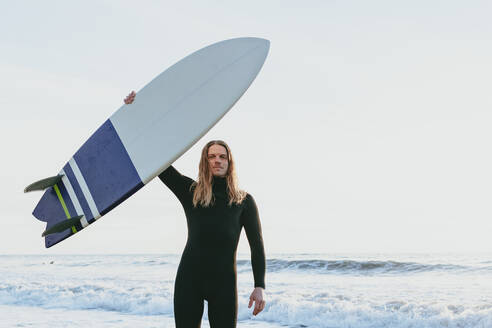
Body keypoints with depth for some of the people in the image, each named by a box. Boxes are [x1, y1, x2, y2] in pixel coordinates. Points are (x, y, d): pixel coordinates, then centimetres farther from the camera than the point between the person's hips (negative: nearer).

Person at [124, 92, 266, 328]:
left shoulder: (244, 201, 5)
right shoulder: (190, 193, 7)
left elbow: (257, 246, 3)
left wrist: (260, 286, -8)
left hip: (224, 283, -1)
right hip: (189, 280, 1)